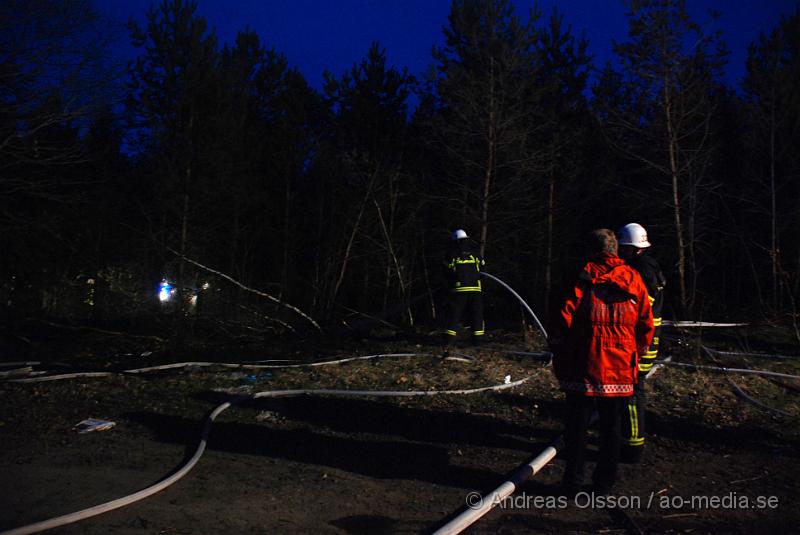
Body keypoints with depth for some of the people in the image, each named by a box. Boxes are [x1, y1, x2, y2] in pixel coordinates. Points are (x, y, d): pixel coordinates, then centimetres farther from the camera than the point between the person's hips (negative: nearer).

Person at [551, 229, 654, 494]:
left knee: (577, 425, 7)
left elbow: (565, 317, -10)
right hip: (621, 369, 3)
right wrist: (636, 354, 18)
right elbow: (646, 324, 6)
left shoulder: (583, 277, -5)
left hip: (584, 366, -3)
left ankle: (573, 482, 13)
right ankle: (604, 484, 21)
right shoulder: (633, 279, 5)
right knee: (611, 427, 13)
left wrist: (558, 358, -1)